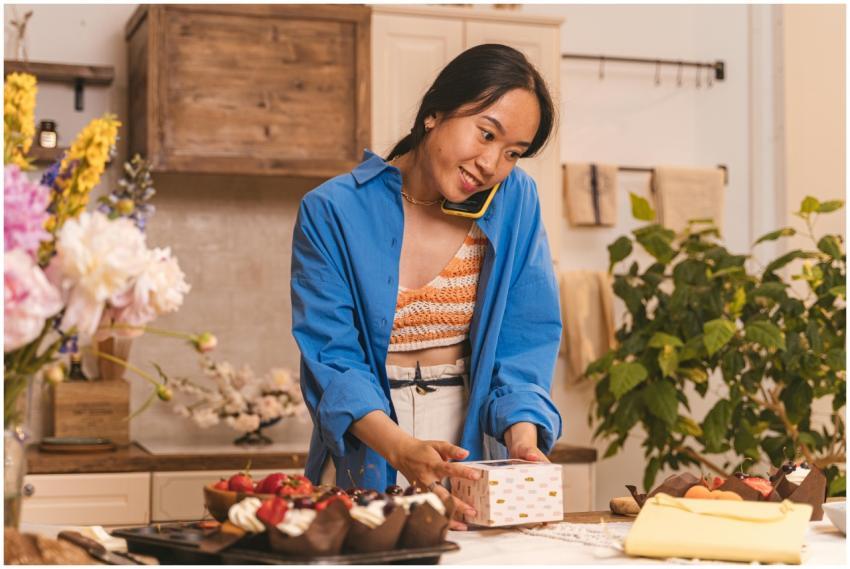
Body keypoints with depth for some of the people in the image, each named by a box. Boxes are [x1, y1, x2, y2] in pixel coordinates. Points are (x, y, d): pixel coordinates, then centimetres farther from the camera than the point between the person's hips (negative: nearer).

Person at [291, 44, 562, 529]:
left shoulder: (516, 201, 0)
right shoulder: (332, 212, -7)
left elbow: (525, 342, 0)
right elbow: (333, 357, -11)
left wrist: (522, 434, -19)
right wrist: (399, 448, -28)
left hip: (474, 450, 1)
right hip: (365, 461, -1)